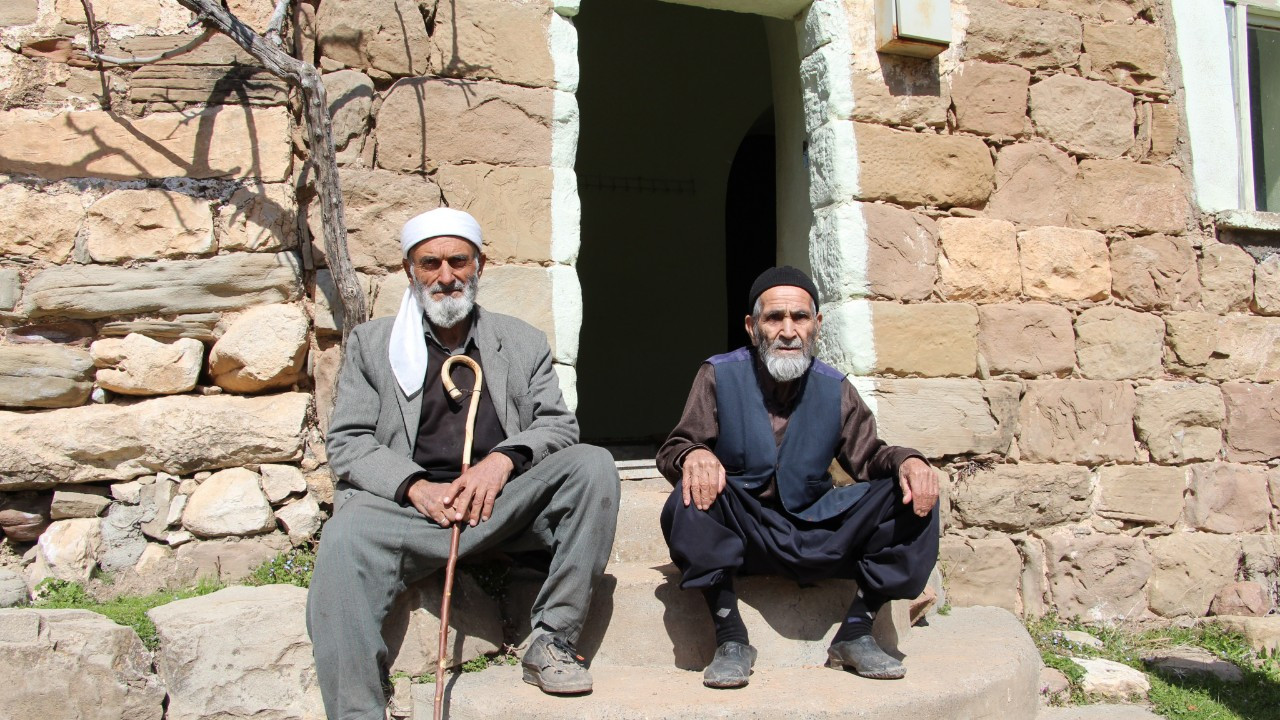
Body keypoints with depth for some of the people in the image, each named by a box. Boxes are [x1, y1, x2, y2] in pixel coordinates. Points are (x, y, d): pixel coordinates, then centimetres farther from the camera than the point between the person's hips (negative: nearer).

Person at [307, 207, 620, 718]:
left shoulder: (522, 343, 18)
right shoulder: (370, 342, 15)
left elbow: (559, 425, 9)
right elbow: (347, 442, 6)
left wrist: (503, 460, -12)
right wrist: (415, 487, -12)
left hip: (506, 504, 2)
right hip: (405, 505, -1)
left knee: (592, 465, -23)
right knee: (345, 541, -33)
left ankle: (552, 642, -17)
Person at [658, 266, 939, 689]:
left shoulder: (835, 389, 7)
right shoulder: (719, 376, -1)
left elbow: (866, 456, 6)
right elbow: (673, 450, -6)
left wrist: (906, 461, -18)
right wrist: (693, 455, -32)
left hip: (816, 533, 3)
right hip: (741, 534, -2)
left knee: (914, 497, -14)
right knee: (694, 494, -33)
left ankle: (855, 634, -5)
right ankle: (730, 639, -20)